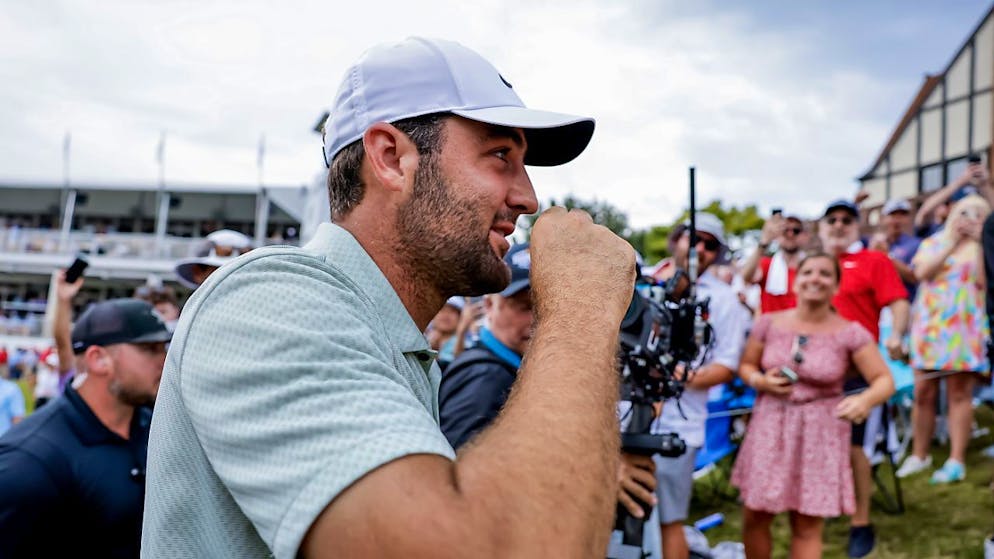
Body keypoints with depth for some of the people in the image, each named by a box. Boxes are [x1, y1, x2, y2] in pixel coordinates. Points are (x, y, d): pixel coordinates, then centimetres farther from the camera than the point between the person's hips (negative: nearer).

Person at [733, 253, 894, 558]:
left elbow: (884, 380, -8)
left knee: (807, 526, 4)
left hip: (821, 433, -2)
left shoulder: (850, 334, -8)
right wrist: (760, 381, -11)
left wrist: (866, 399, -29)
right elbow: (746, 365, 11)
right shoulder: (769, 324, -2)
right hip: (770, 428, 2)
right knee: (754, 518, 6)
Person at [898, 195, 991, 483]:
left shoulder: (982, 248, 7)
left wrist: (976, 242, -9)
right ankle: (919, 455, 16)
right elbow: (922, 272, -9)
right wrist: (952, 241, -7)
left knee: (959, 393, -4)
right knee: (923, 393, 3)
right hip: (929, 325, 2)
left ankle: (957, 461, 0)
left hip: (962, 327, -2)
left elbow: (981, 281, -11)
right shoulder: (932, 242, 11)